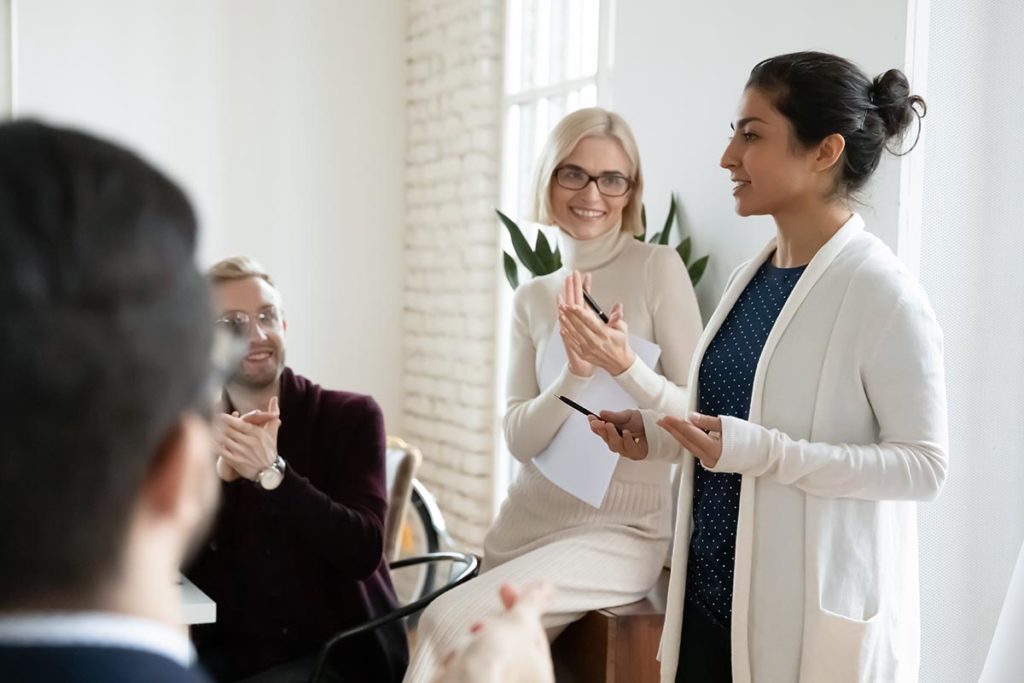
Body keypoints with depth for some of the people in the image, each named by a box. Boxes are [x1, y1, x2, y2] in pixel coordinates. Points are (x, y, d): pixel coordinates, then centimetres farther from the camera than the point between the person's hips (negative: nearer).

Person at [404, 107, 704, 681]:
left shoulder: (659, 269, -6)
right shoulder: (533, 298, 8)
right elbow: (520, 438, 0)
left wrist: (625, 366, -25)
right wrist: (575, 376, -18)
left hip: (621, 529, -5)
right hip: (529, 519, 5)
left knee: (450, 624, -20)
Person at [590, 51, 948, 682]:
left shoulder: (880, 293, -15)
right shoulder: (751, 275, 8)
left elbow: (924, 464, -17)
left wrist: (763, 453, -25)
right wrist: (659, 436, 2)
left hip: (815, 611, -7)